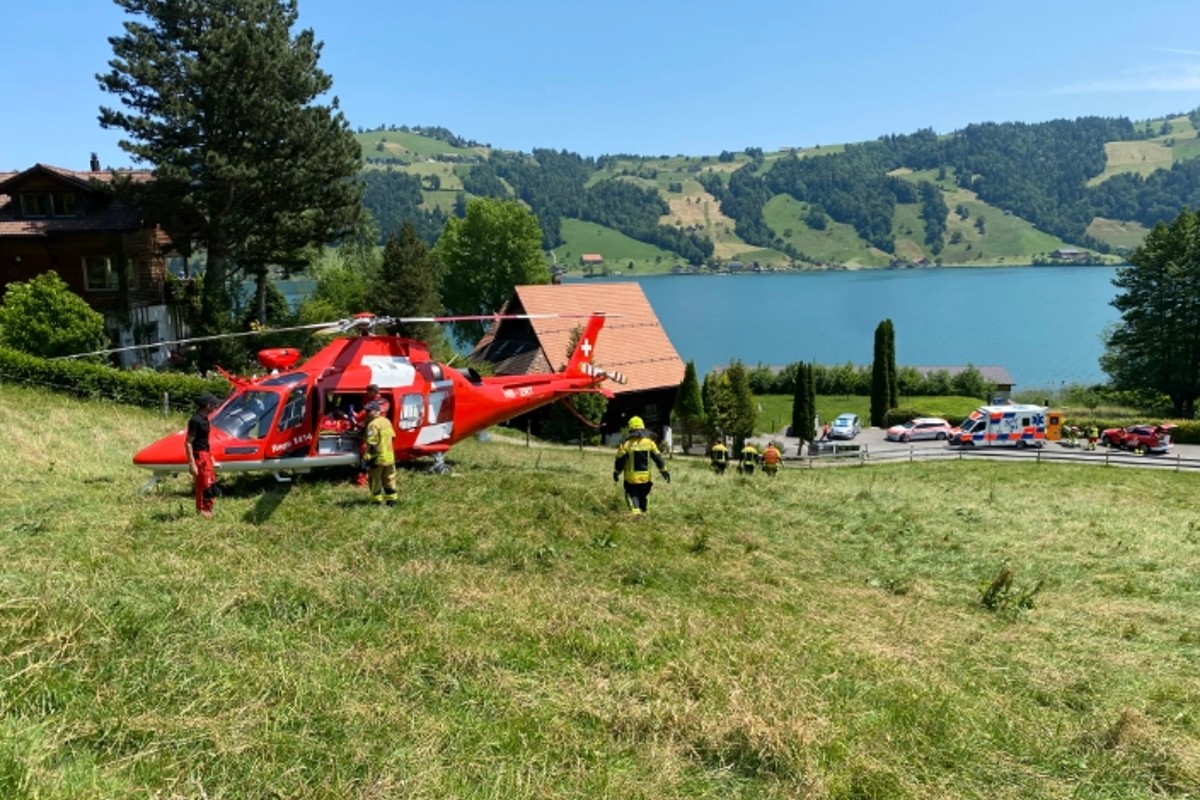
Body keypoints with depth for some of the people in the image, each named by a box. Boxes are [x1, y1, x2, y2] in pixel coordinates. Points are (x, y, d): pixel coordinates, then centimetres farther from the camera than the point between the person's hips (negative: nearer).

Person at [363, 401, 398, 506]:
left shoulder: (373, 425, -17)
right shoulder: (387, 421, 9)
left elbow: (372, 444, -21)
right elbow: (392, 436, 16)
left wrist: (369, 459, -18)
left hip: (378, 458, -8)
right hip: (389, 457, 8)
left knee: (375, 480, 5)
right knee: (389, 479, 15)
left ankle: (377, 501, 8)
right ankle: (391, 499, 18)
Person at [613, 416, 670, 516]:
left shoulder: (626, 444, -10)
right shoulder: (649, 443, -2)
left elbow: (619, 461, -4)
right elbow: (658, 458, 0)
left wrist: (616, 473, 11)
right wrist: (664, 472, 8)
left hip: (631, 478, -3)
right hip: (645, 477, 3)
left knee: (633, 498, -1)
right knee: (643, 499, 18)